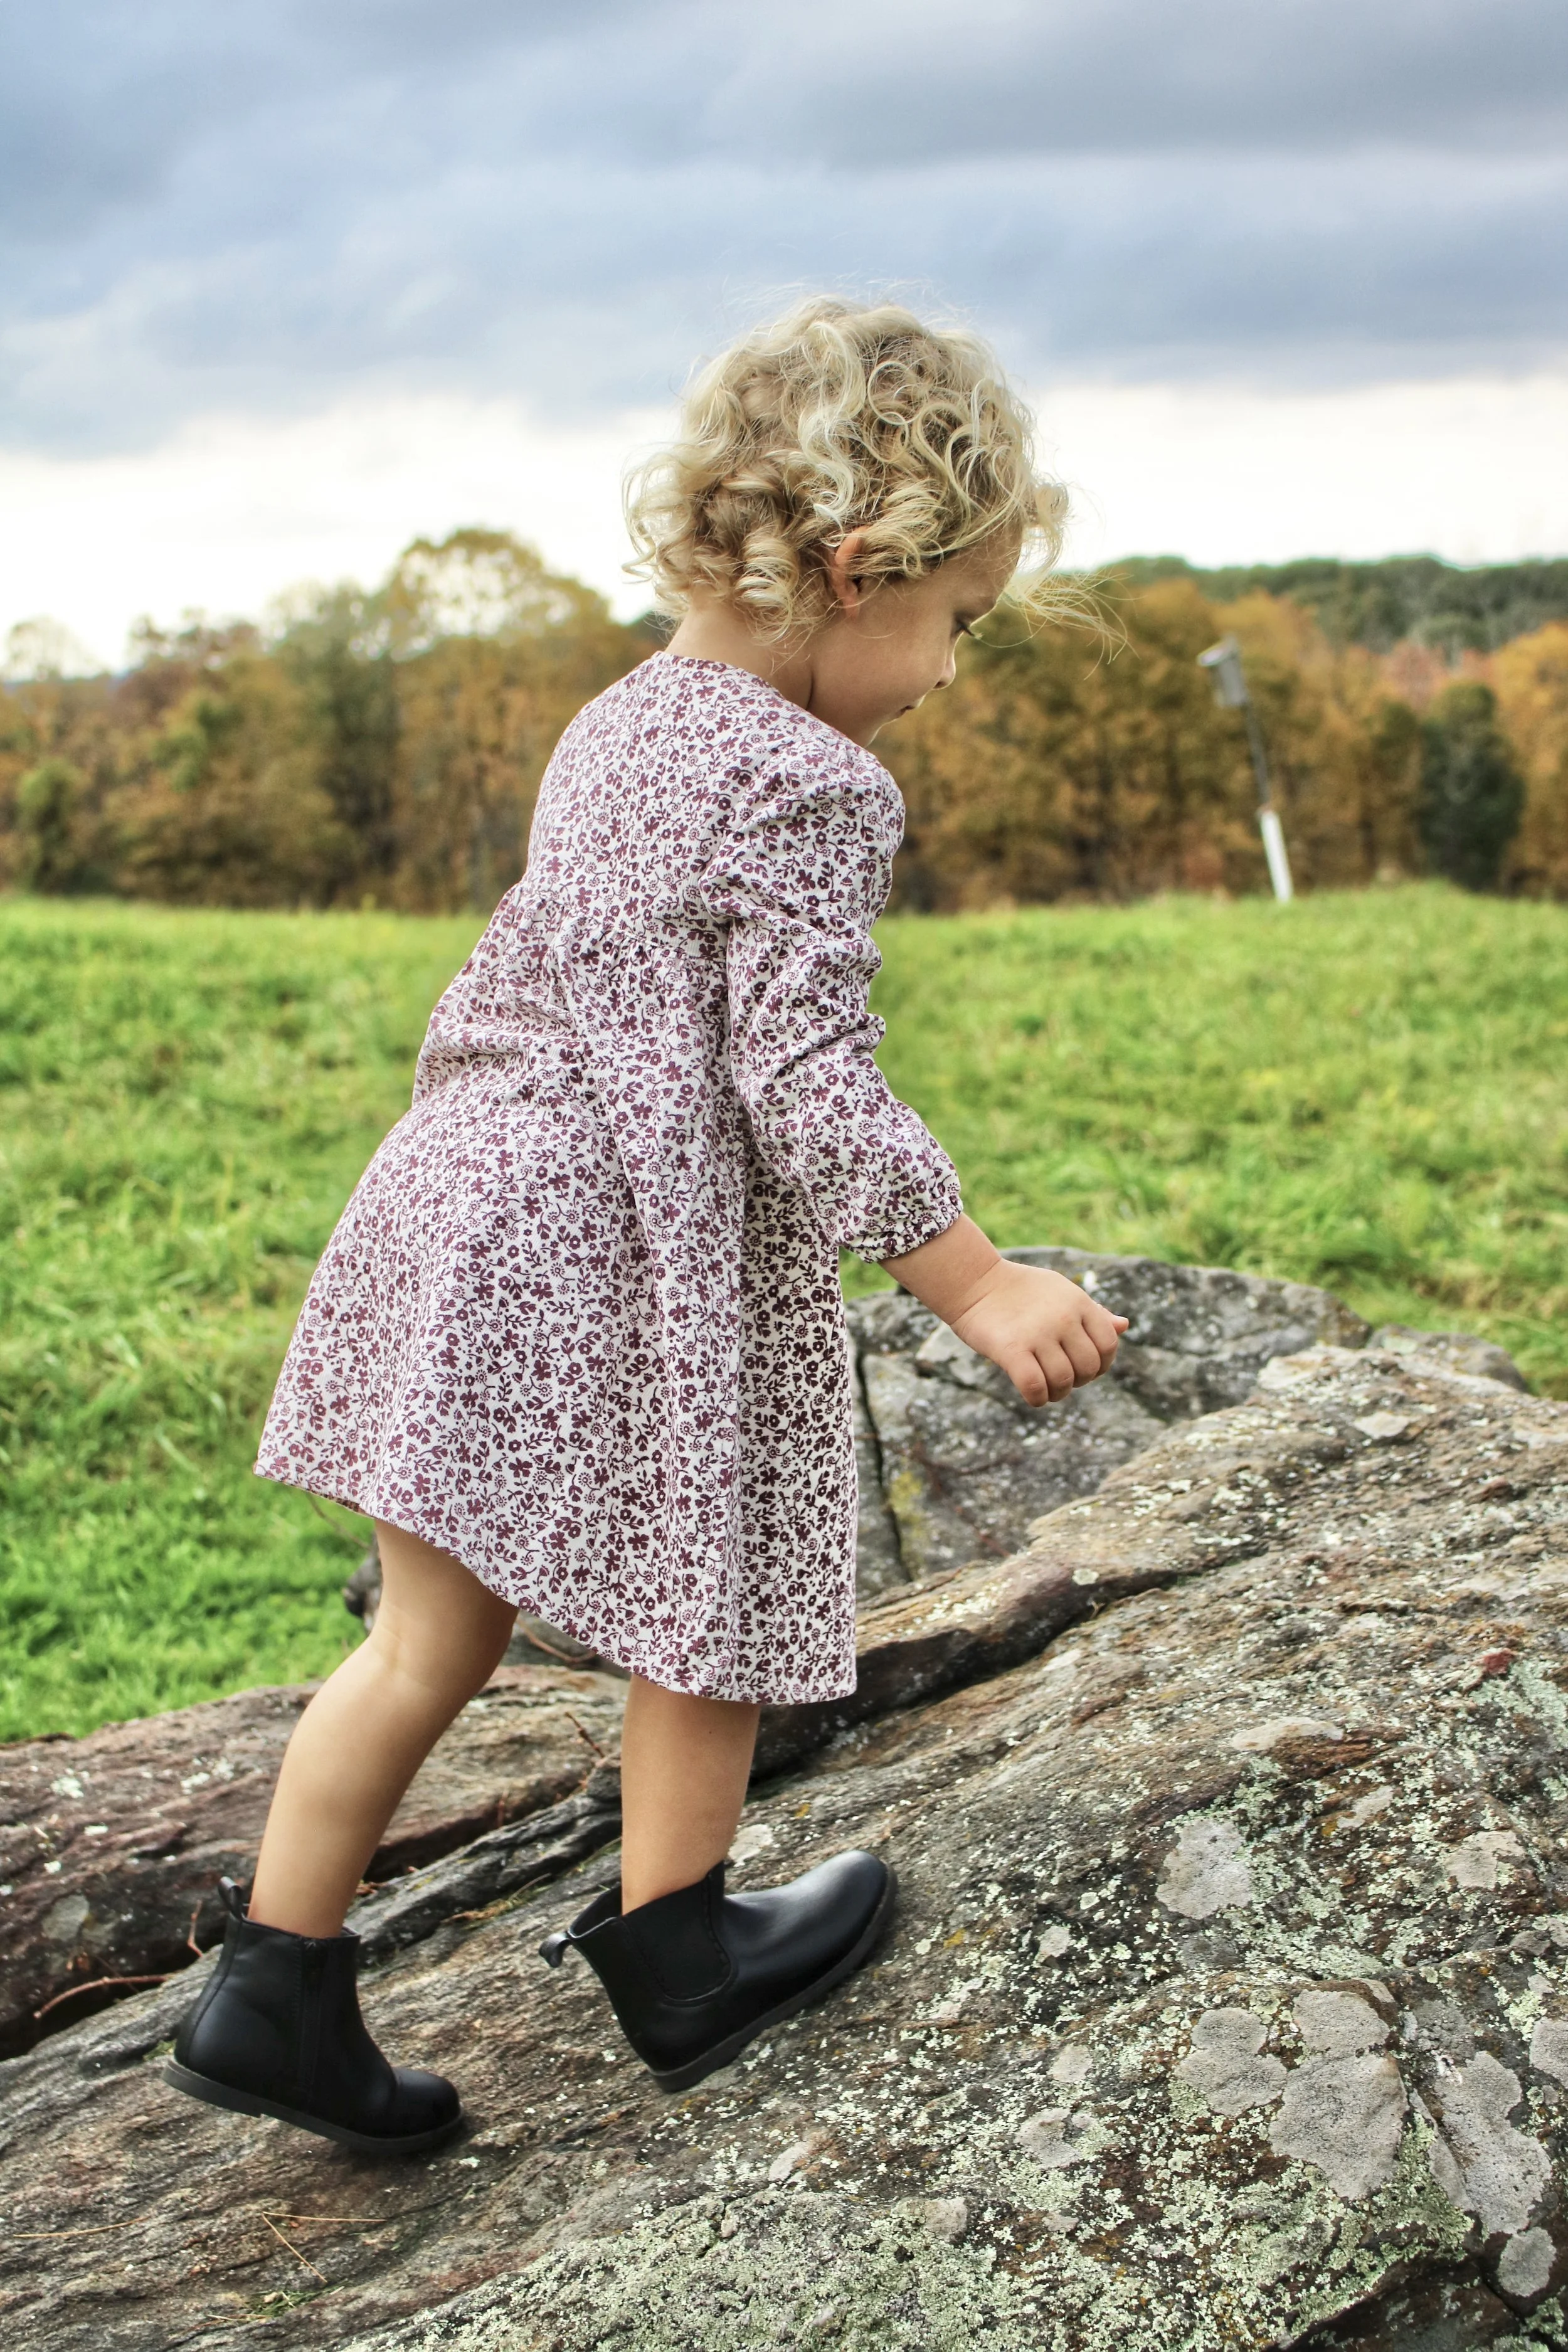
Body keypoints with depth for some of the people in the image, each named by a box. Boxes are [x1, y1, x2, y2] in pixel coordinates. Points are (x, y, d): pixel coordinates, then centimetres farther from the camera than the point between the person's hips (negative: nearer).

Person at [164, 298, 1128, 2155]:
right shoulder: (810, 784, -14)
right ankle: (676, 1964, 31)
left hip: (461, 1211, 8)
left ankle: (271, 1994, 20)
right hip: (641, 1274, -8)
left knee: (429, 1638, 15)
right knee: (706, 1625, 14)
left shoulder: (616, 728, 14)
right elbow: (806, 1083, -18)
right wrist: (975, 1285, -14)